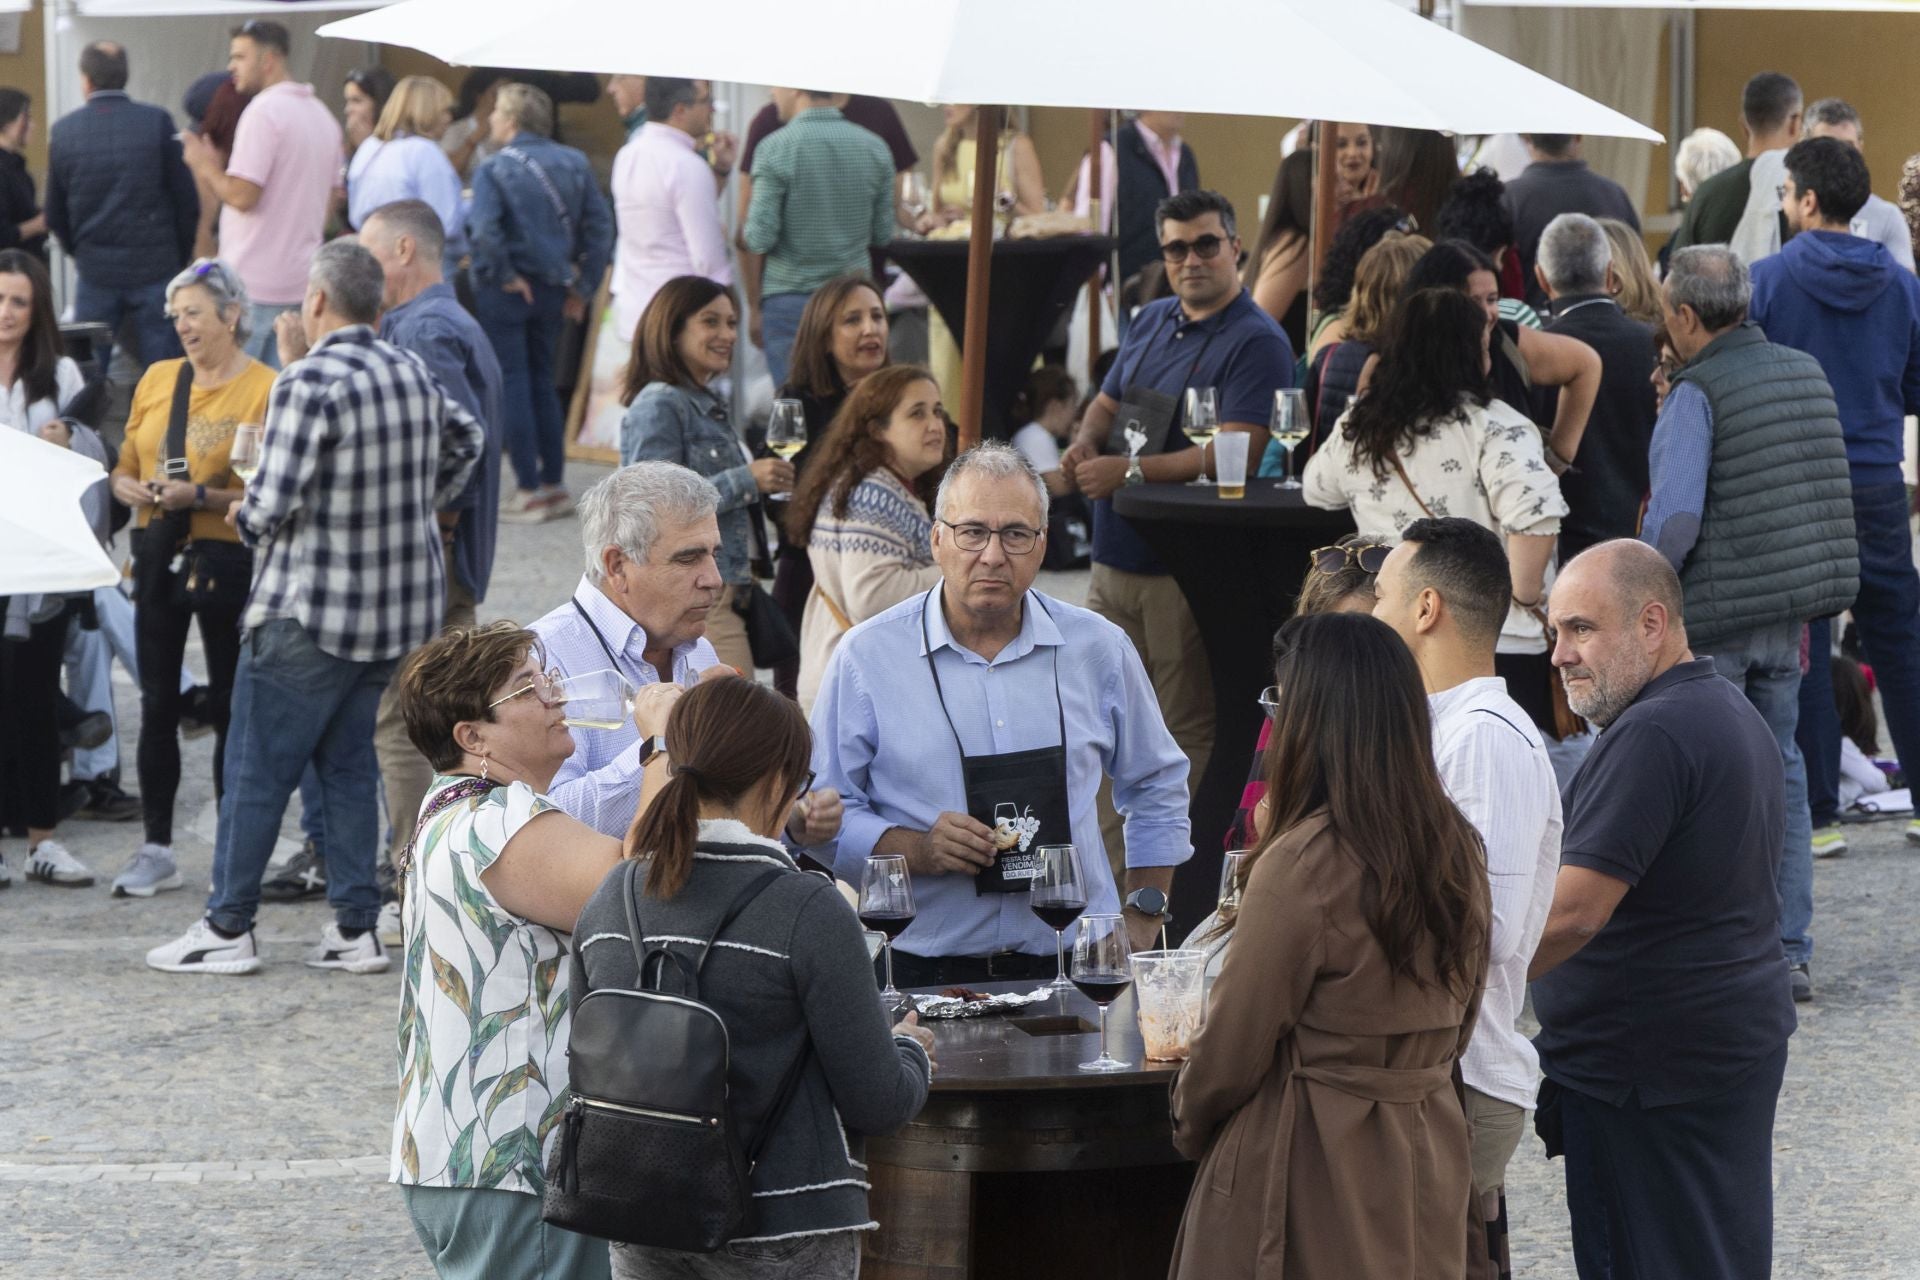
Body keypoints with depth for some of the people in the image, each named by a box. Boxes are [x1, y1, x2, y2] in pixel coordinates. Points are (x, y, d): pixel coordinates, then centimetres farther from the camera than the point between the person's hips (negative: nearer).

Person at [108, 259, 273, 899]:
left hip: (229, 559, -5)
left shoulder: (265, 389, -7)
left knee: (229, 707, 3)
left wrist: (201, 496, -21)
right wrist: (129, 488, -6)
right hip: (159, 553, 5)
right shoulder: (157, 379, 10)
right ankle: (157, 849, 13)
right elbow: (125, 465, 16)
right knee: (158, 703, 6)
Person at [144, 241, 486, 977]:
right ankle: (356, 930, 11)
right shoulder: (415, 375, 6)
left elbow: (272, 502, -22)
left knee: (257, 769, 2)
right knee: (349, 766, 14)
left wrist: (246, 518, 0)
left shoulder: (309, 384, -18)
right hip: (403, 609, 7)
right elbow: (467, 439, 24)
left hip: (309, 612, -7)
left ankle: (228, 929, 5)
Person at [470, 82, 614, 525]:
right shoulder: (574, 164, 2)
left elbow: (483, 229, -27)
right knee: (542, 380, 17)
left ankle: (530, 491, 0)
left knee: (511, 384, 2)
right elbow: (599, 227, 1)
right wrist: (583, 286, 6)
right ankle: (554, 484, 18)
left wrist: (504, 276, -14)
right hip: (552, 288, 5)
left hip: (505, 290, -5)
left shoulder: (494, 168, -13)